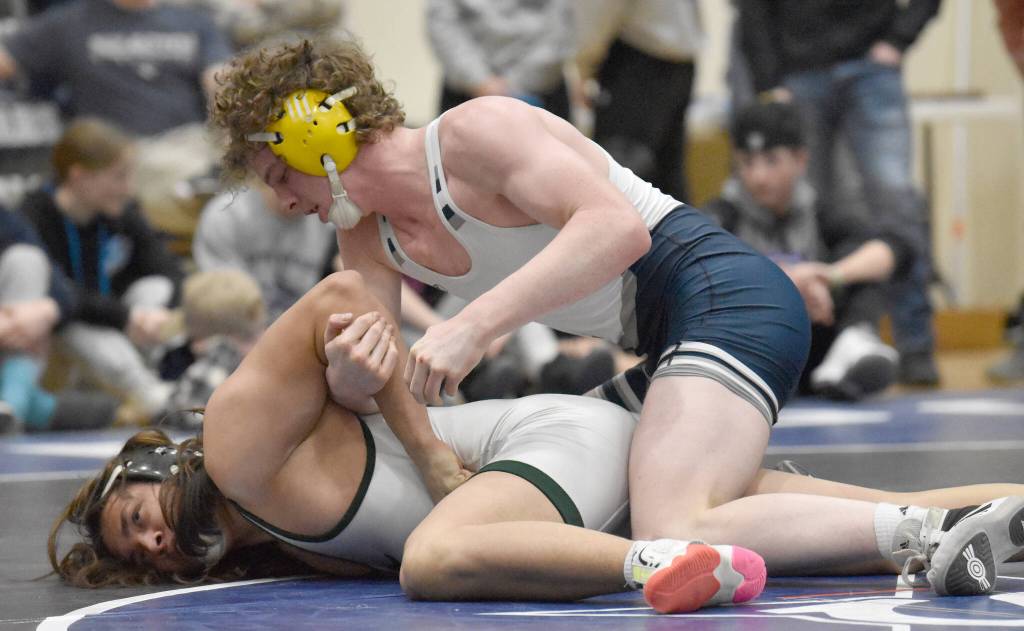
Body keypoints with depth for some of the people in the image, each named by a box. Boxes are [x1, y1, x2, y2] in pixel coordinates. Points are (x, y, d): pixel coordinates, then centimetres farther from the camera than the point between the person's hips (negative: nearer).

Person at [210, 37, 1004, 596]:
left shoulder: (473, 133, -13)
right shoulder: (368, 238, 14)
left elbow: (618, 228, -27)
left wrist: (475, 324, -34)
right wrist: (424, 445, -19)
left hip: (725, 293, -11)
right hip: (663, 342, 11)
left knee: (673, 536, -29)